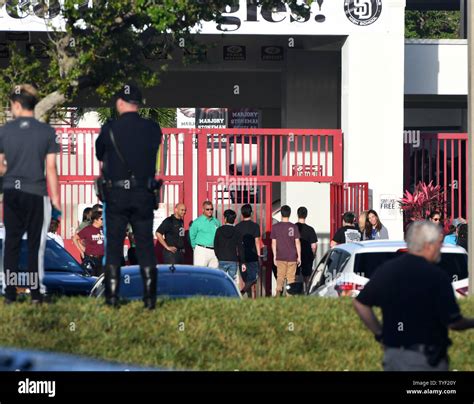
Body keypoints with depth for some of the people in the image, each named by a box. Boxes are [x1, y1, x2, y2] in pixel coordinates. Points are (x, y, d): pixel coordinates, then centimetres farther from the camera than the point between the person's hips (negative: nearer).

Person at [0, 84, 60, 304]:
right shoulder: (47, 131, -5)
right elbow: (51, 168, -5)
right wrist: (55, 197, 1)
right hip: (36, 194, -1)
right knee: (36, 244, 5)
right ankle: (36, 293, 4)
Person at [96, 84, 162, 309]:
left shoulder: (109, 129, -6)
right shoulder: (153, 129, -1)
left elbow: (100, 157, 9)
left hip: (116, 195, -2)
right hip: (144, 196, 2)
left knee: (113, 246, 6)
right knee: (145, 246, 6)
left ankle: (112, 297, 4)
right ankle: (150, 298, 3)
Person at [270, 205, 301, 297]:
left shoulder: (275, 227, -1)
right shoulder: (294, 227, -3)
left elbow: (273, 243, 2)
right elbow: (297, 242, -2)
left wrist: (274, 256, 9)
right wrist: (299, 256, 4)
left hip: (280, 257, 1)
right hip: (292, 257, -1)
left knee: (280, 277, 4)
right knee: (291, 278, 5)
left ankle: (278, 291, -15)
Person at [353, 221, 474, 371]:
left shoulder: (385, 270, 5)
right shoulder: (437, 276, -13)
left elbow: (359, 303, 10)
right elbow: (453, 322, -13)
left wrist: (380, 332, 16)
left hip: (392, 354, 6)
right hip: (426, 359, -6)